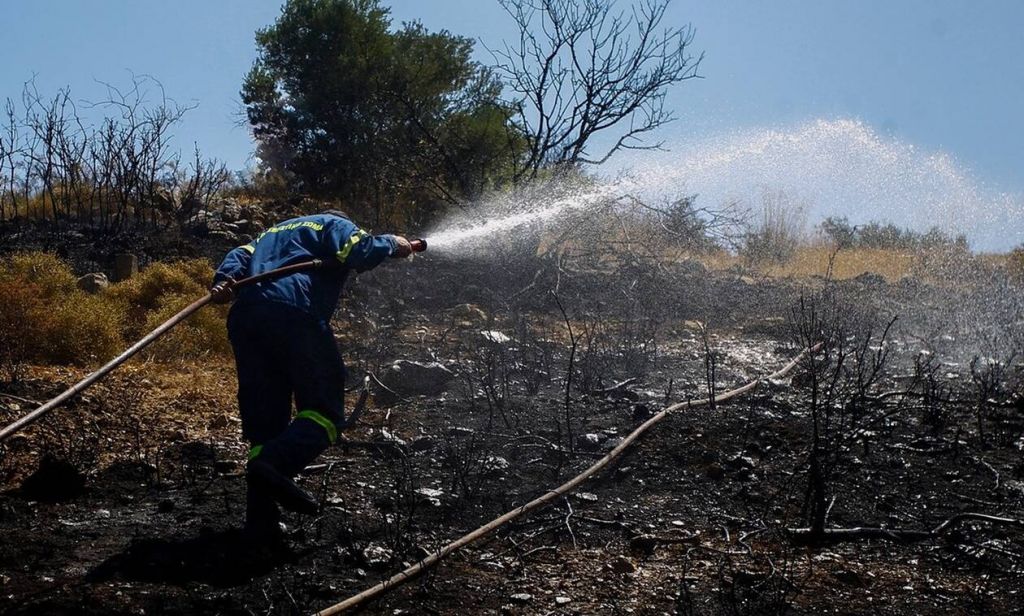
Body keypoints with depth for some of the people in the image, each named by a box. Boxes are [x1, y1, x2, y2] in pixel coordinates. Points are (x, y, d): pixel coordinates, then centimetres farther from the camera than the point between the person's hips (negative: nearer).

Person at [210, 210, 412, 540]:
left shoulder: (273, 231, 40)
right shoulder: (335, 224, 21)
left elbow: (241, 256, 22)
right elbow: (359, 251, -1)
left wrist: (224, 281, 4)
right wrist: (391, 243, 17)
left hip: (244, 320, 7)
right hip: (294, 314, -6)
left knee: (264, 422, 9)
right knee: (325, 412, -4)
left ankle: (261, 519, 2)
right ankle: (275, 464, -32)